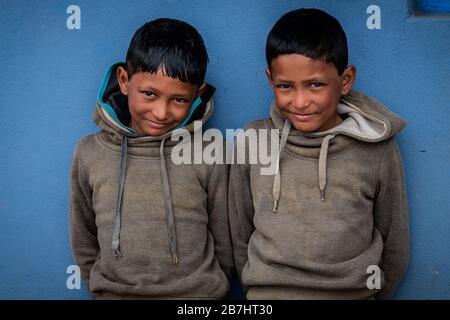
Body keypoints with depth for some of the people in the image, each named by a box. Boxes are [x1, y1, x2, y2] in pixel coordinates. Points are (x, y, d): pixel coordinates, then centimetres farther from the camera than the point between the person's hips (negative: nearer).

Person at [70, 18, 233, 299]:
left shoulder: (210, 156, -11)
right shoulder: (90, 153, -5)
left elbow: (225, 244, -2)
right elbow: (84, 241, 4)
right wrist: (103, 289, 5)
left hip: (197, 293, -1)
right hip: (113, 292, 2)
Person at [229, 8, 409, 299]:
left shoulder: (378, 150, -12)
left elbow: (395, 245, 0)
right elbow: (241, 233, 2)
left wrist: (378, 294, 8)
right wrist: (255, 288, 8)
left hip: (353, 292, 0)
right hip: (266, 292, 1)